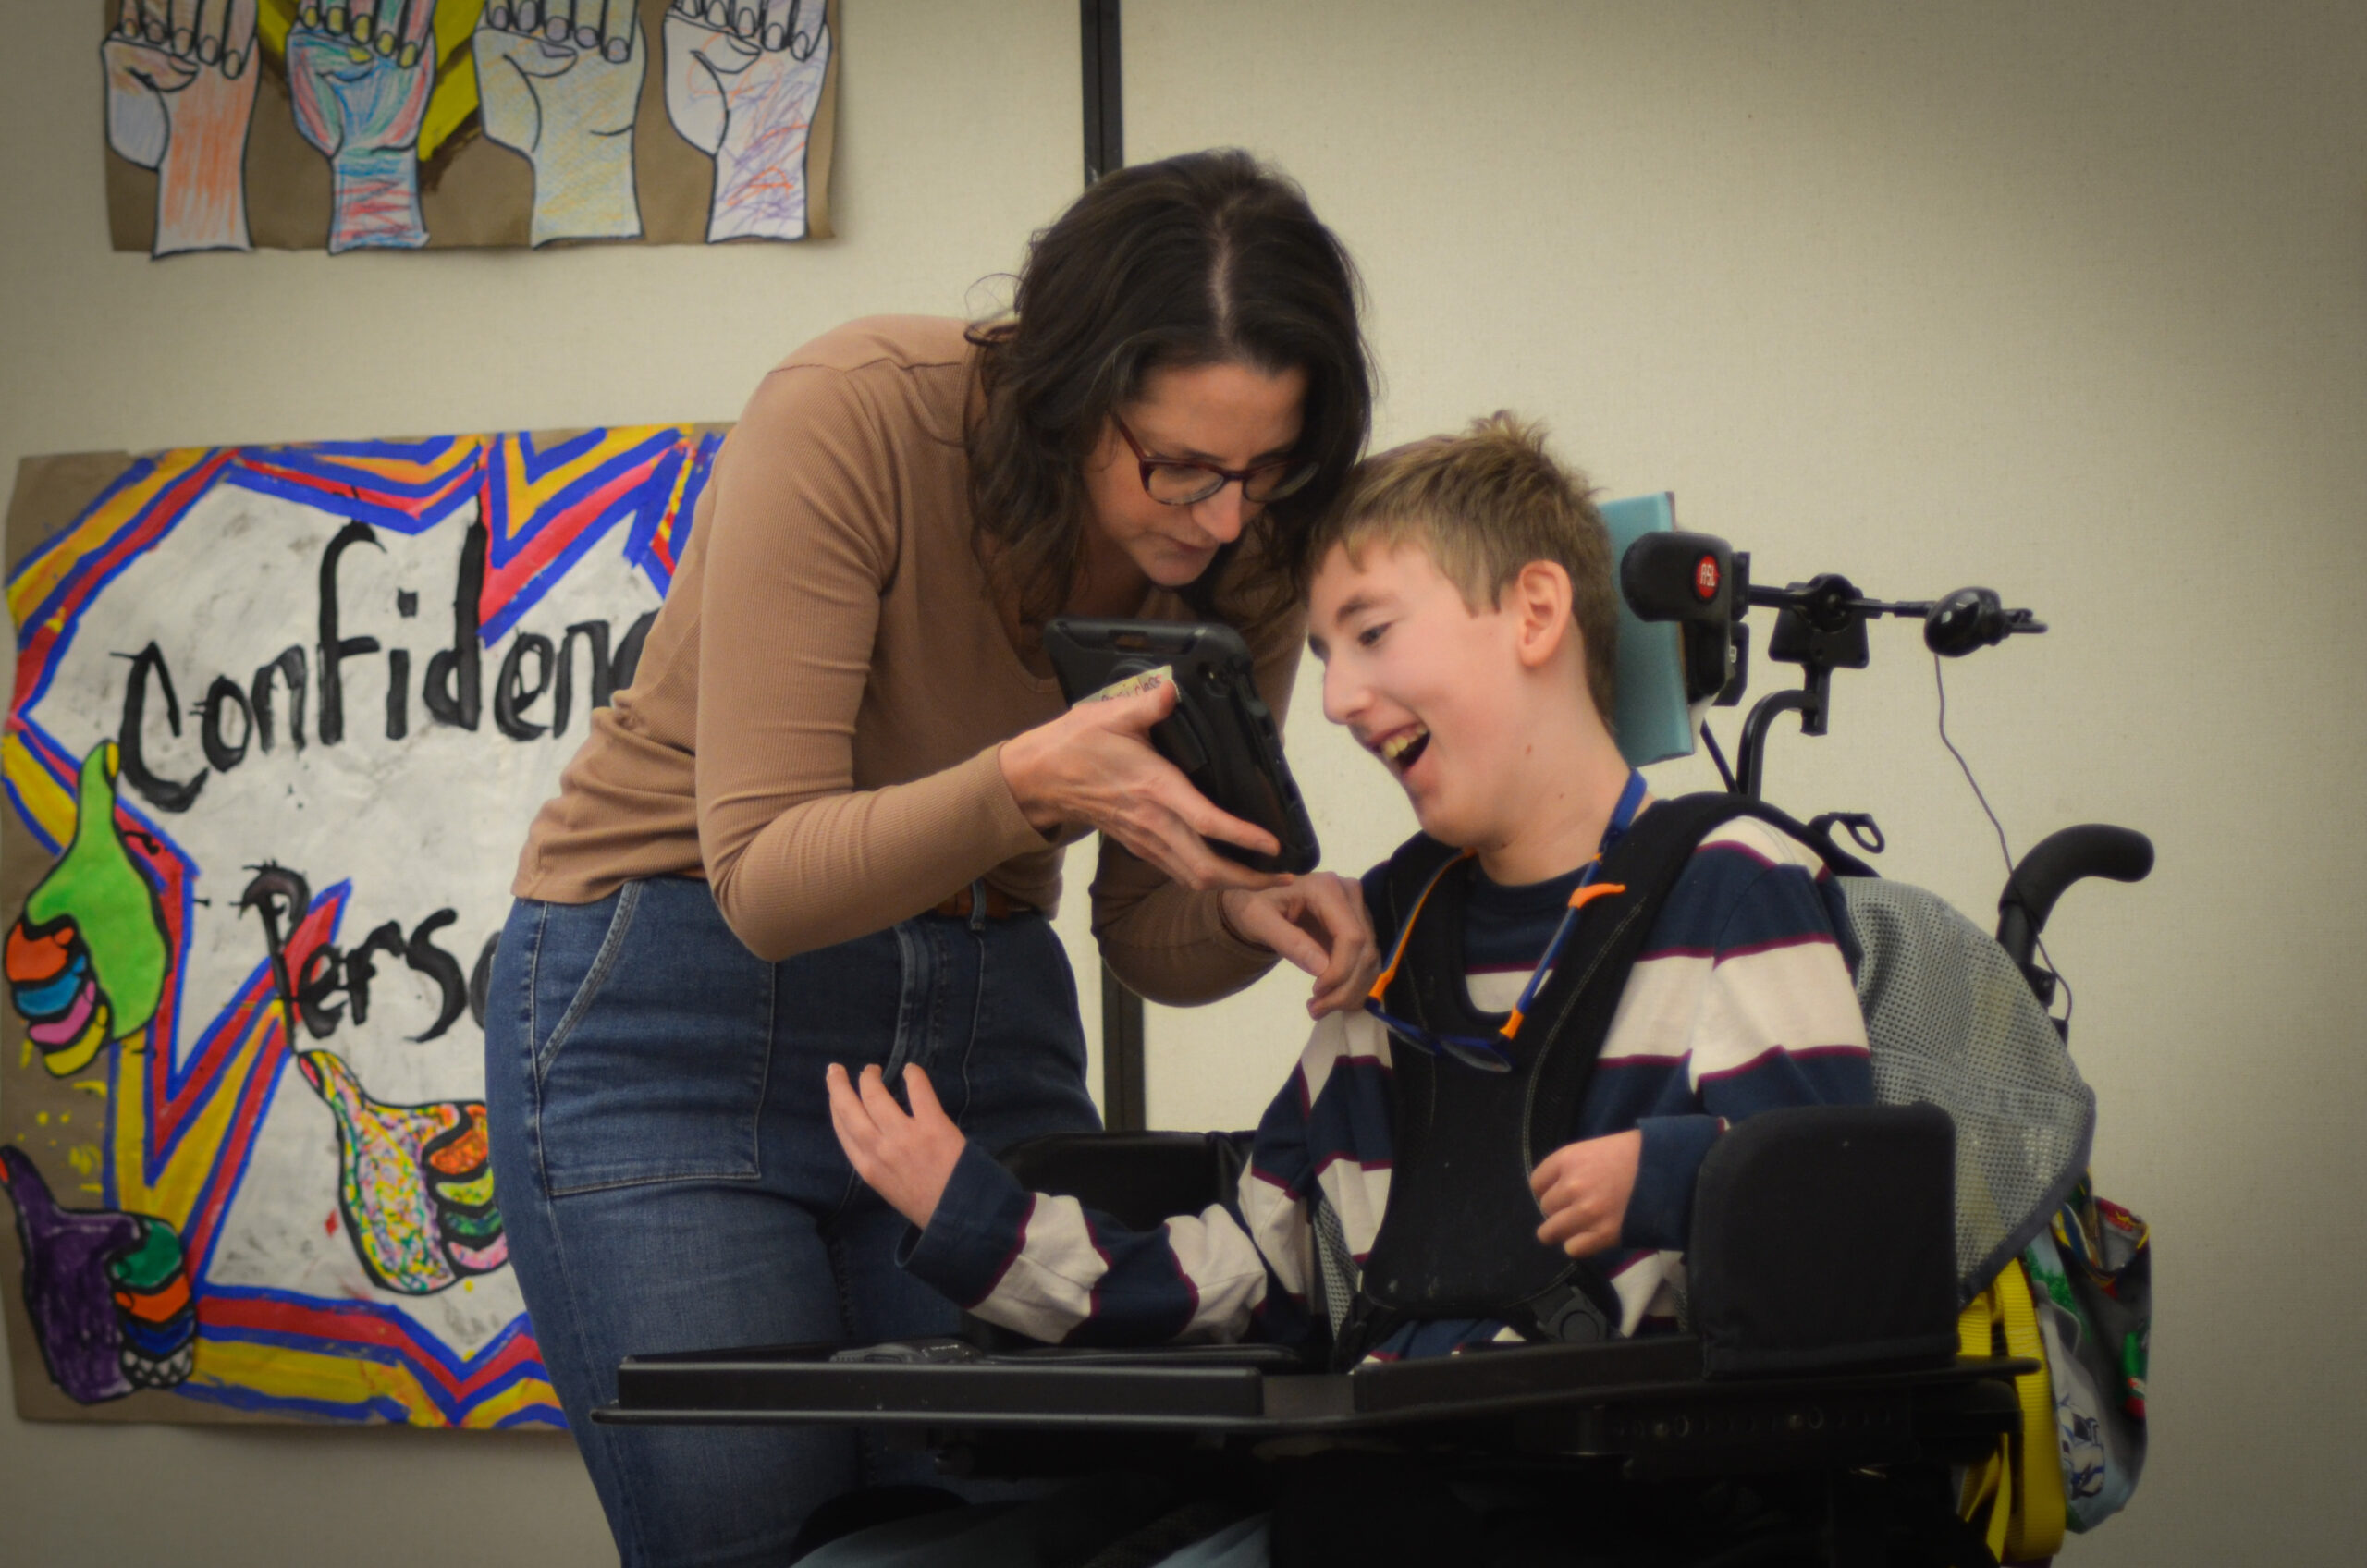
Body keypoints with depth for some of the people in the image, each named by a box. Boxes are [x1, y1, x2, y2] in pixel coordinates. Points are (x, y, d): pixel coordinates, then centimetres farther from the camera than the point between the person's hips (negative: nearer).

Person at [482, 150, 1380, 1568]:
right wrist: (1022, 785, -42)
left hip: (982, 1025, 4)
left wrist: (1251, 914, -22)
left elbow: (1146, 933, 1)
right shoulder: (856, 419, -24)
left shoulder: (1246, 553, -9)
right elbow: (764, 880, -26)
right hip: (683, 1011, -4)